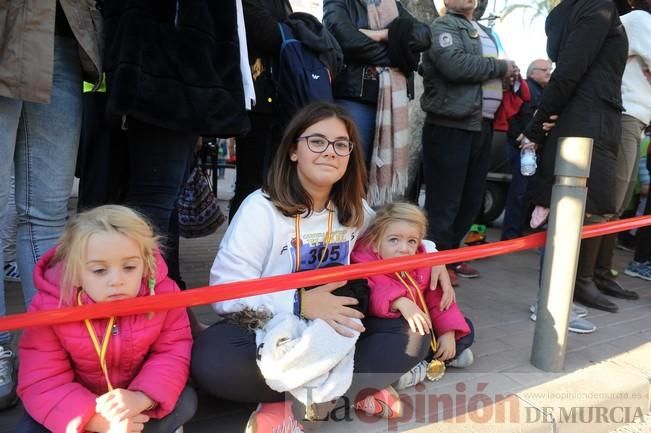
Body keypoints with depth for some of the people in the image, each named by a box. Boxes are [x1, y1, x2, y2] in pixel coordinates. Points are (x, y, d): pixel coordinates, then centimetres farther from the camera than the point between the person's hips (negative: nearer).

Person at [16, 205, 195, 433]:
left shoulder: (162, 292, -24)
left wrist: (143, 397, -38)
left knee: (186, 401, -23)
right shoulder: (50, 307, -26)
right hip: (81, 403, 0)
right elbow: (41, 383, -26)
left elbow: (174, 351, -19)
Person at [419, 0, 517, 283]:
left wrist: (509, 76, 7)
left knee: (471, 199, 11)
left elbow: (492, 73, 30)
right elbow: (455, 64, -20)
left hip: (482, 126, 8)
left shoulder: (485, 33, 24)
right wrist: (500, 68, -8)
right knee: (444, 201, -5)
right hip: (450, 127, -8)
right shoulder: (443, 26, -3)